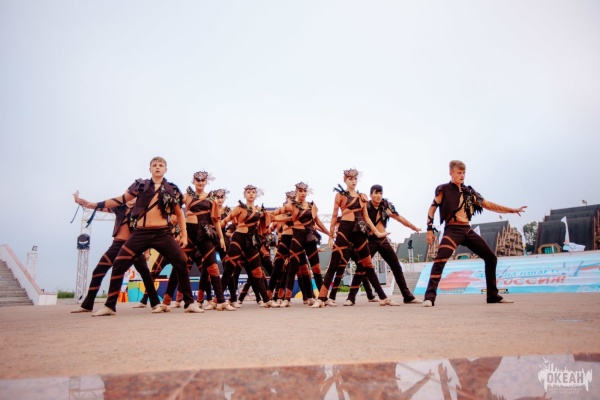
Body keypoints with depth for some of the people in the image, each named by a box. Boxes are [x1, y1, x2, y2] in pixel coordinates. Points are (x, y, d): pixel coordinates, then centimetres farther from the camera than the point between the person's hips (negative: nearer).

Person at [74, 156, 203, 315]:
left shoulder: (172, 189, 10)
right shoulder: (140, 185, 10)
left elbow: (179, 213, 14)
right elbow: (121, 199, 12)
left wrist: (184, 234, 6)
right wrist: (94, 205, 8)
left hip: (163, 233, -1)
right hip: (140, 233, 1)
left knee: (181, 263, -12)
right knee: (119, 264, -5)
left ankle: (190, 303, -1)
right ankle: (110, 306, 9)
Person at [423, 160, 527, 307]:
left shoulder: (469, 191, 15)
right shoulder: (444, 189, 1)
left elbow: (488, 205, 15)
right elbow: (432, 208, -1)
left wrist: (512, 210, 10)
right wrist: (429, 229, -9)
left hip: (468, 231, 6)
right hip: (452, 230, -6)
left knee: (491, 258, 7)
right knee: (440, 260, -26)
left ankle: (493, 295, 19)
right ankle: (429, 297, -25)